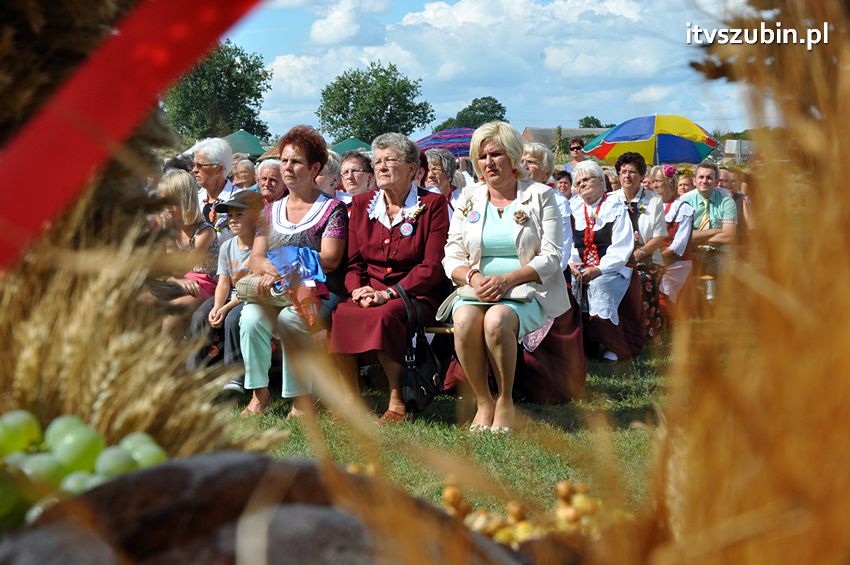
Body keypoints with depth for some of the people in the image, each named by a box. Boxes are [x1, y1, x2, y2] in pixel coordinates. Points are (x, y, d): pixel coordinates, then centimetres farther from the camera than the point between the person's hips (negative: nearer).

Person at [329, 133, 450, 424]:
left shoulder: (433, 204, 0)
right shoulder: (362, 204, 14)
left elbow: (432, 266, -7)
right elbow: (353, 261, 12)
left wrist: (389, 293, -17)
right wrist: (358, 289, -11)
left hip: (416, 294, -4)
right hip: (369, 290, 4)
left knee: (384, 315, -36)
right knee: (340, 314, -28)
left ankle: (397, 401, -24)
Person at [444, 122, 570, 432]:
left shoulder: (540, 196, 5)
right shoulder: (468, 199, 15)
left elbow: (550, 257, -3)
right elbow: (452, 256, 9)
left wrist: (508, 279, -19)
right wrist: (473, 277, -15)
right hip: (478, 289, 3)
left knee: (497, 320, -36)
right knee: (464, 320, -33)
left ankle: (506, 401, -16)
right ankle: (483, 403, -18)